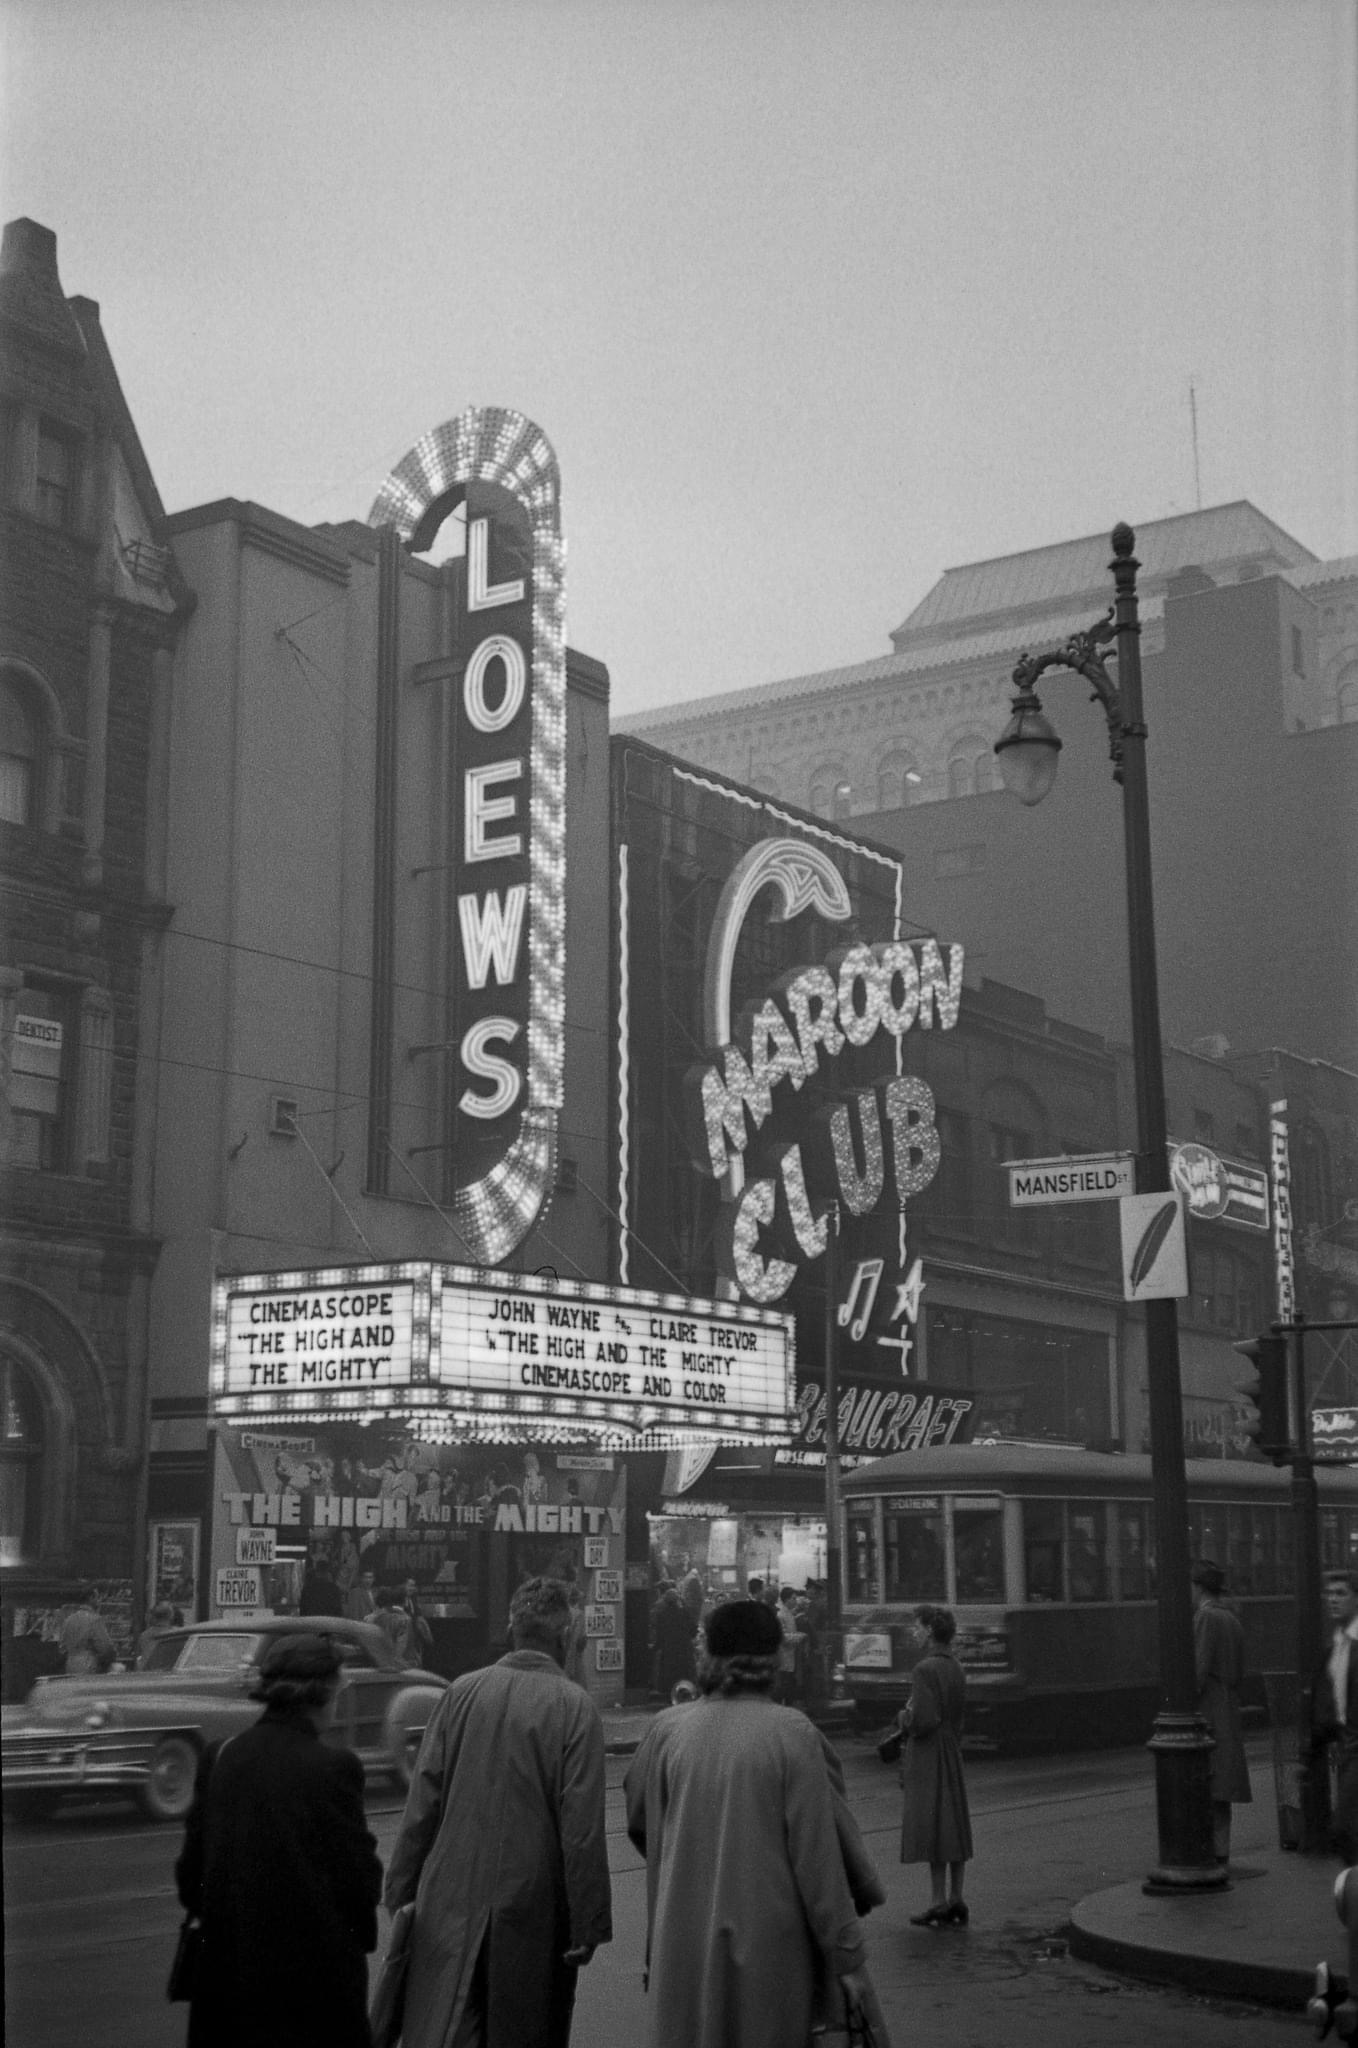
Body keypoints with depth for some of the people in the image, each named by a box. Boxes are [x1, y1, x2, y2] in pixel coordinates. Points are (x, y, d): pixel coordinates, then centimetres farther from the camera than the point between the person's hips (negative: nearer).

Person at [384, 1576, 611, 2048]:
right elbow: (582, 1826, -12)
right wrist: (588, 1925, -7)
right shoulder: (575, 1708, -10)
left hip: (451, 1901, 2)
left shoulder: (461, 1691, -1)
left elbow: (423, 1800, 1)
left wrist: (401, 1891, 8)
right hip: (532, 1905, -2)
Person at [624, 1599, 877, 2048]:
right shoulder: (791, 1734, -10)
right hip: (772, 1944, -2)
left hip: (685, 1945, 2)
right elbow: (817, 1854, -10)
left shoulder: (668, 1730, -3)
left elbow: (638, 1820, 12)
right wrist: (847, 1957, -4)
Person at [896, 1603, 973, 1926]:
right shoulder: (955, 1668, 9)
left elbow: (923, 1720, -25)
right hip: (953, 1754, 9)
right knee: (954, 1826, 11)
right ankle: (956, 1900, 16)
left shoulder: (925, 1670, -18)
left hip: (928, 1755, -9)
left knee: (931, 1827, -3)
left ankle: (940, 1902, 0)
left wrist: (904, 1719, -5)